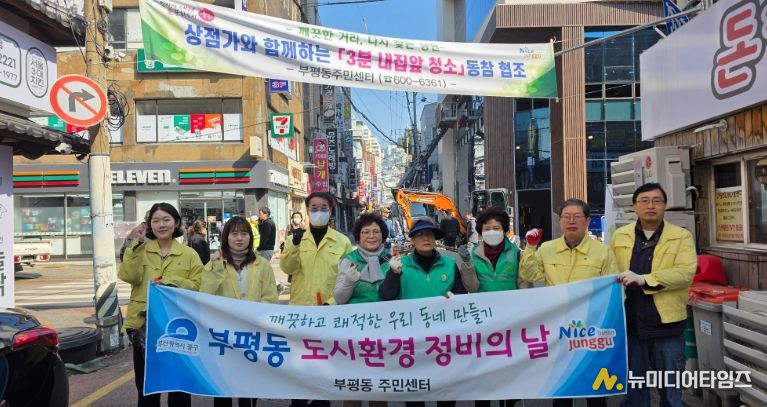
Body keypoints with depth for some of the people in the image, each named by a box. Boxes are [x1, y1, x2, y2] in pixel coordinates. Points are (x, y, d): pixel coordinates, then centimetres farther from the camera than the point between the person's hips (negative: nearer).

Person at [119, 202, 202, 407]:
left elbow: (198, 286, -3)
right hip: (143, 324, 1)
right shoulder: (140, 250, 5)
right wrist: (135, 244, -14)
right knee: (146, 384, 13)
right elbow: (128, 276, -12)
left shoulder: (190, 254, 3)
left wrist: (172, 283, -16)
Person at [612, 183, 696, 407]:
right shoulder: (619, 236, 7)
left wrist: (643, 279, -25)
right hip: (630, 323, 2)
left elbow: (685, 272, -15)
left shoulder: (681, 237, -1)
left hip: (667, 323, -2)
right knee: (632, 387, 14)